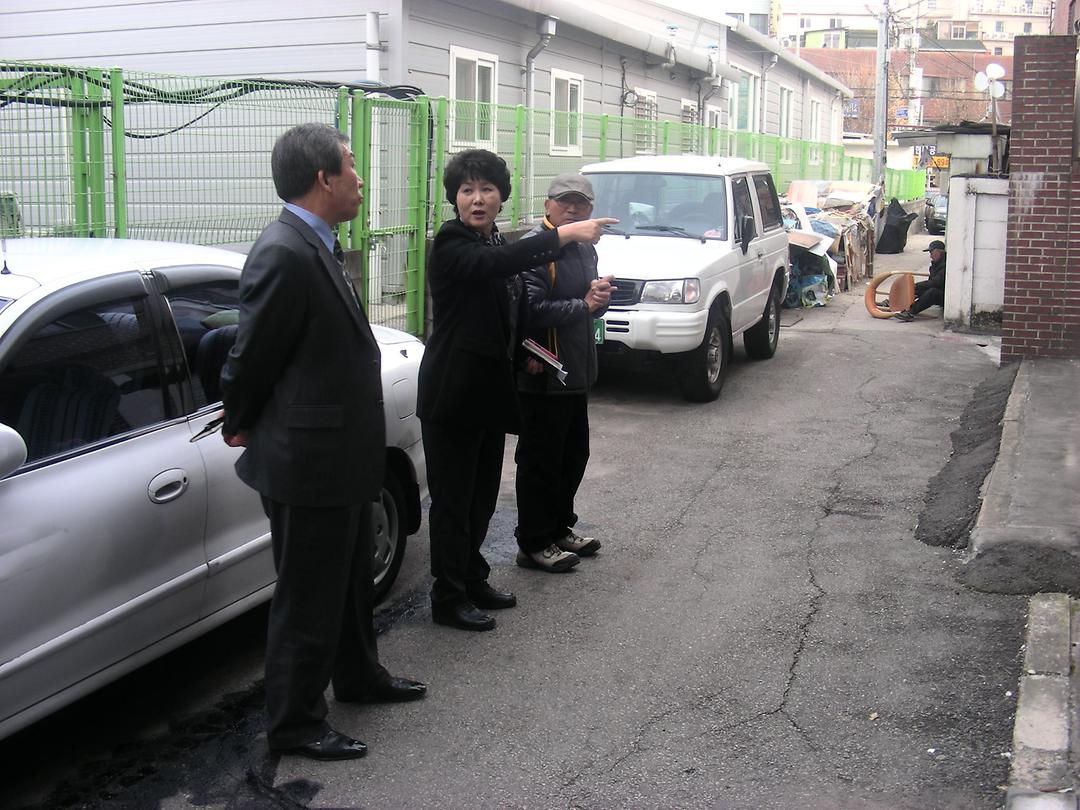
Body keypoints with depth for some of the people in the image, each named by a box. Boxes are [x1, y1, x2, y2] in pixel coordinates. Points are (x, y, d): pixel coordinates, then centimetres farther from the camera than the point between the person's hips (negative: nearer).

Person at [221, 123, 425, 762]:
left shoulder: (318, 246, 8)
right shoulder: (284, 255, -24)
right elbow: (253, 358, -17)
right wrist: (241, 429, -1)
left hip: (344, 454, 9)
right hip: (309, 461, -9)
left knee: (351, 580, 25)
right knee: (308, 597, 5)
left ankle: (358, 676, 44)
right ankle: (295, 724, 22)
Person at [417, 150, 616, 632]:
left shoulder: (495, 243, 12)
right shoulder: (451, 245, -14)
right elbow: (498, 263, -36)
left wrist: (521, 354, 10)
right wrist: (565, 233, -39)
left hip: (490, 391, 8)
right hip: (453, 393, -8)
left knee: (483, 492, 16)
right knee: (453, 497, 0)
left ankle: (473, 580, 31)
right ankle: (448, 598, 11)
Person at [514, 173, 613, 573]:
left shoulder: (585, 249, 15)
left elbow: (595, 305, 21)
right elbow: (532, 310, -26)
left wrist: (600, 295, -3)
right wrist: (583, 305, -17)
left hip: (576, 372, 10)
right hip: (543, 376, -9)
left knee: (573, 455, 19)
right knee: (540, 461, 0)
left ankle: (560, 528, 34)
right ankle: (533, 544, 10)